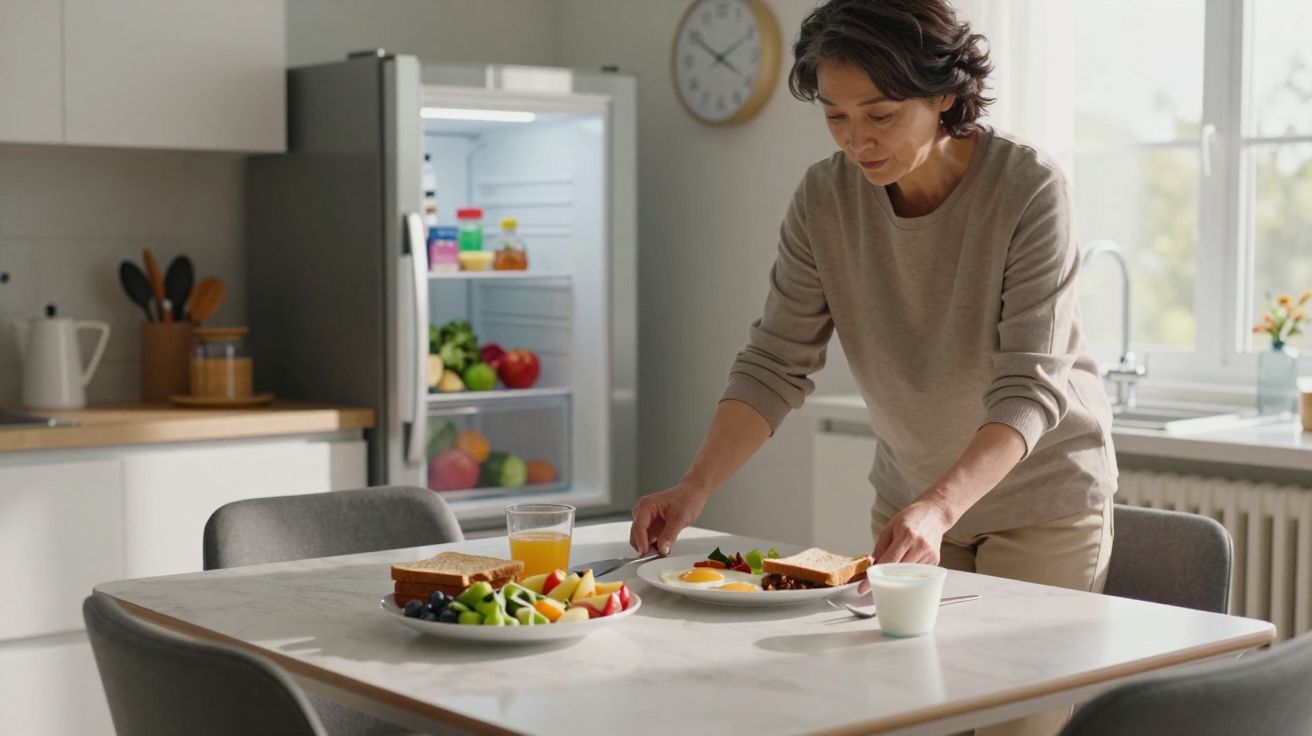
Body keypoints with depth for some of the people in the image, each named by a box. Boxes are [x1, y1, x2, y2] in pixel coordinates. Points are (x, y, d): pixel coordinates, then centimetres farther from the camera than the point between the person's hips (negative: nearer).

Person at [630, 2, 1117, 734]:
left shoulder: (1029, 188, -23)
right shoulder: (825, 198, -12)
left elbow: (1030, 384, -28)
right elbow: (776, 365, -12)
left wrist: (940, 505, -43)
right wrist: (694, 489, -26)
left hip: (1042, 499, -3)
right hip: (914, 497, 4)